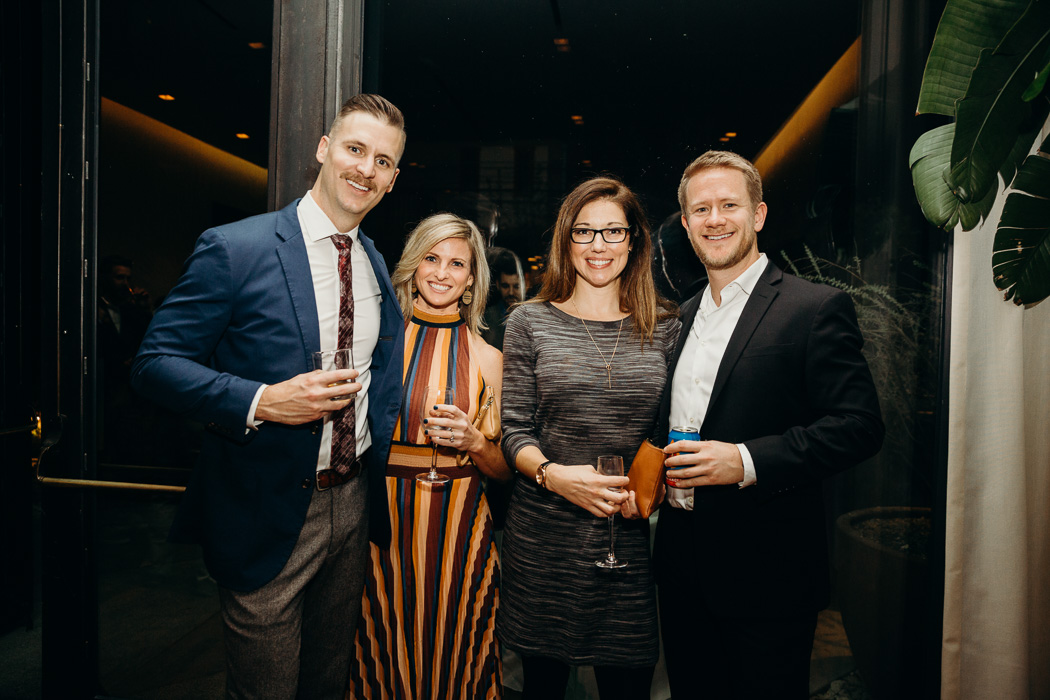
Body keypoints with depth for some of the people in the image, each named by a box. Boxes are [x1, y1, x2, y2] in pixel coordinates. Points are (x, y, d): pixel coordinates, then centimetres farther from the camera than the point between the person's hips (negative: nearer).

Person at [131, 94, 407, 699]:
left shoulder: (378, 266, 7)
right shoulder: (234, 248, -12)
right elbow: (156, 363, -13)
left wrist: (381, 484, 8)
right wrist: (260, 402, -27)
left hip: (353, 506, 5)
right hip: (267, 515, -5)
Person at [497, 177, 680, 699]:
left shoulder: (664, 329, 5)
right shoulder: (530, 322, 1)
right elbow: (515, 432, 0)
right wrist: (552, 473, -18)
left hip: (632, 536, 1)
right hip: (543, 536, 0)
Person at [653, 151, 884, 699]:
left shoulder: (816, 308, -10)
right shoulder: (686, 314, 11)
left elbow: (859, 426, -15)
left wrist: (746, 461, -24)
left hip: (766, 572, -6)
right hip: (681, 560, 6)